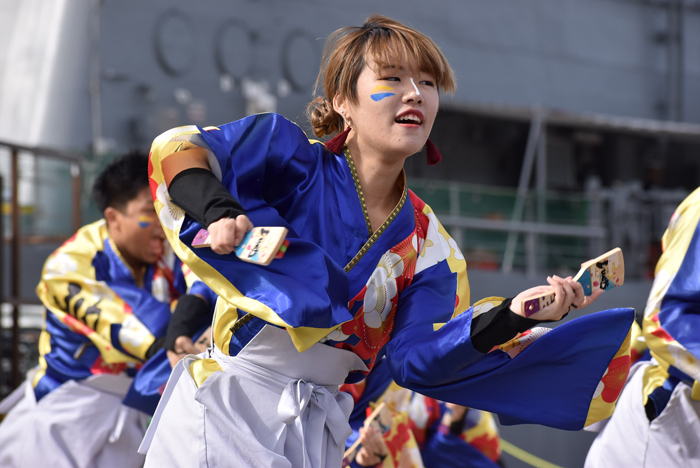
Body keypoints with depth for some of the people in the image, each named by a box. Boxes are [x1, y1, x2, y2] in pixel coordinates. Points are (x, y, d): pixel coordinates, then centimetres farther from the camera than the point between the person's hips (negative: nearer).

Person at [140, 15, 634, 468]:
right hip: (223, 411, -5)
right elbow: (177, 149, -9)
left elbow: (416, 357, -3)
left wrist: (509, 316, -17)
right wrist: (218, 211, -28)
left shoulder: (427, 243, 7)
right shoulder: (293, 158, -4)